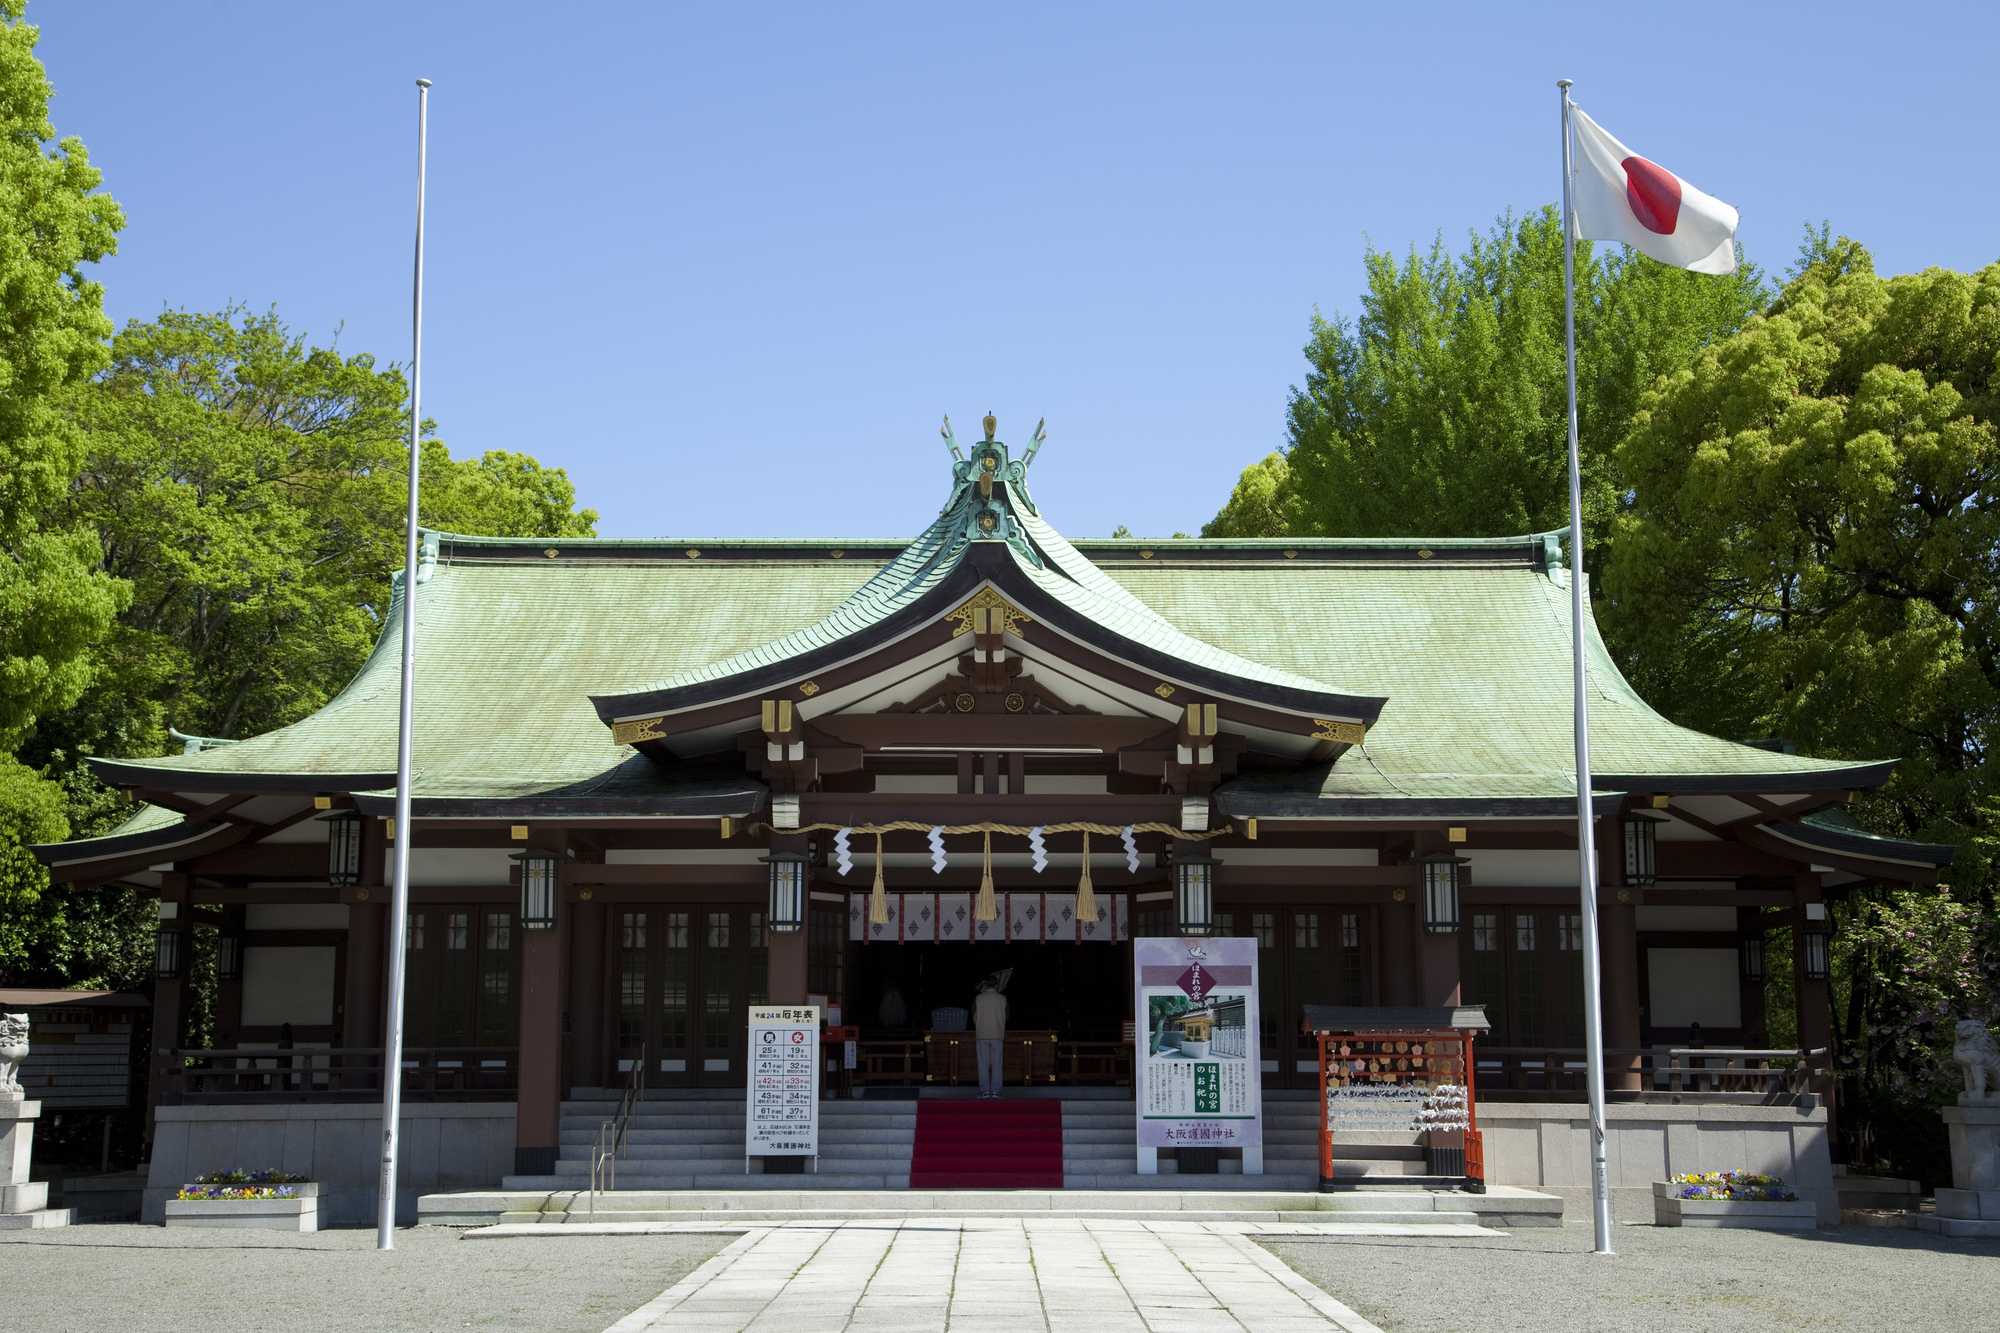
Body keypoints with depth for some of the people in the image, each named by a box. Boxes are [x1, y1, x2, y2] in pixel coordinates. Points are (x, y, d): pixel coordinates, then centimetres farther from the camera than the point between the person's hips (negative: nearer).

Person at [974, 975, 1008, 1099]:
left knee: (983, 1064, 2)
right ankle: (995, 1091, -1)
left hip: (982, 1034, -1)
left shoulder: (979, 998, -1)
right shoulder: (1002, 999, 1)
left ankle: (984, 1091, -2)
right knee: (996, 1064, 3)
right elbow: (1006, 1018, 9)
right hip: (998, 1035, 1)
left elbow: (974, 1017, 8)